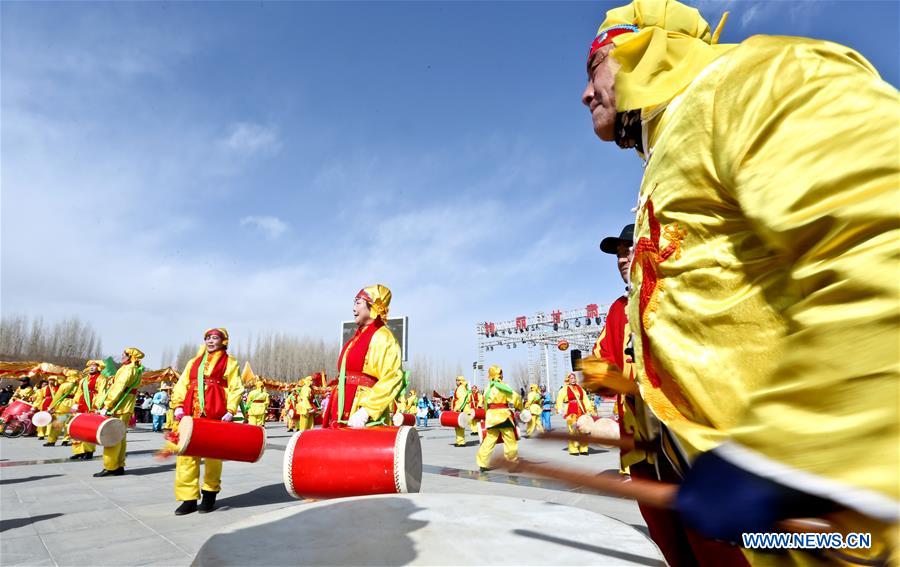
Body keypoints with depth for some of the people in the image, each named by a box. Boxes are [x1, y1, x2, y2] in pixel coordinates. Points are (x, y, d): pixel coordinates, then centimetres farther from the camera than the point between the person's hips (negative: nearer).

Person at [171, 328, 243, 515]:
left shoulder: (229, 362, 7)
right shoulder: (193, 362, 21)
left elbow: (236, 388, -1)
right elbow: (181, 385, 14)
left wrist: (230, 410, -12)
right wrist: (178, 406, 0)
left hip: (215, 414, -4)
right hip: (191, 414, 4)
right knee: (186, 454, 1)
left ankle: (209, 495, 16)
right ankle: (189, 498, 7)